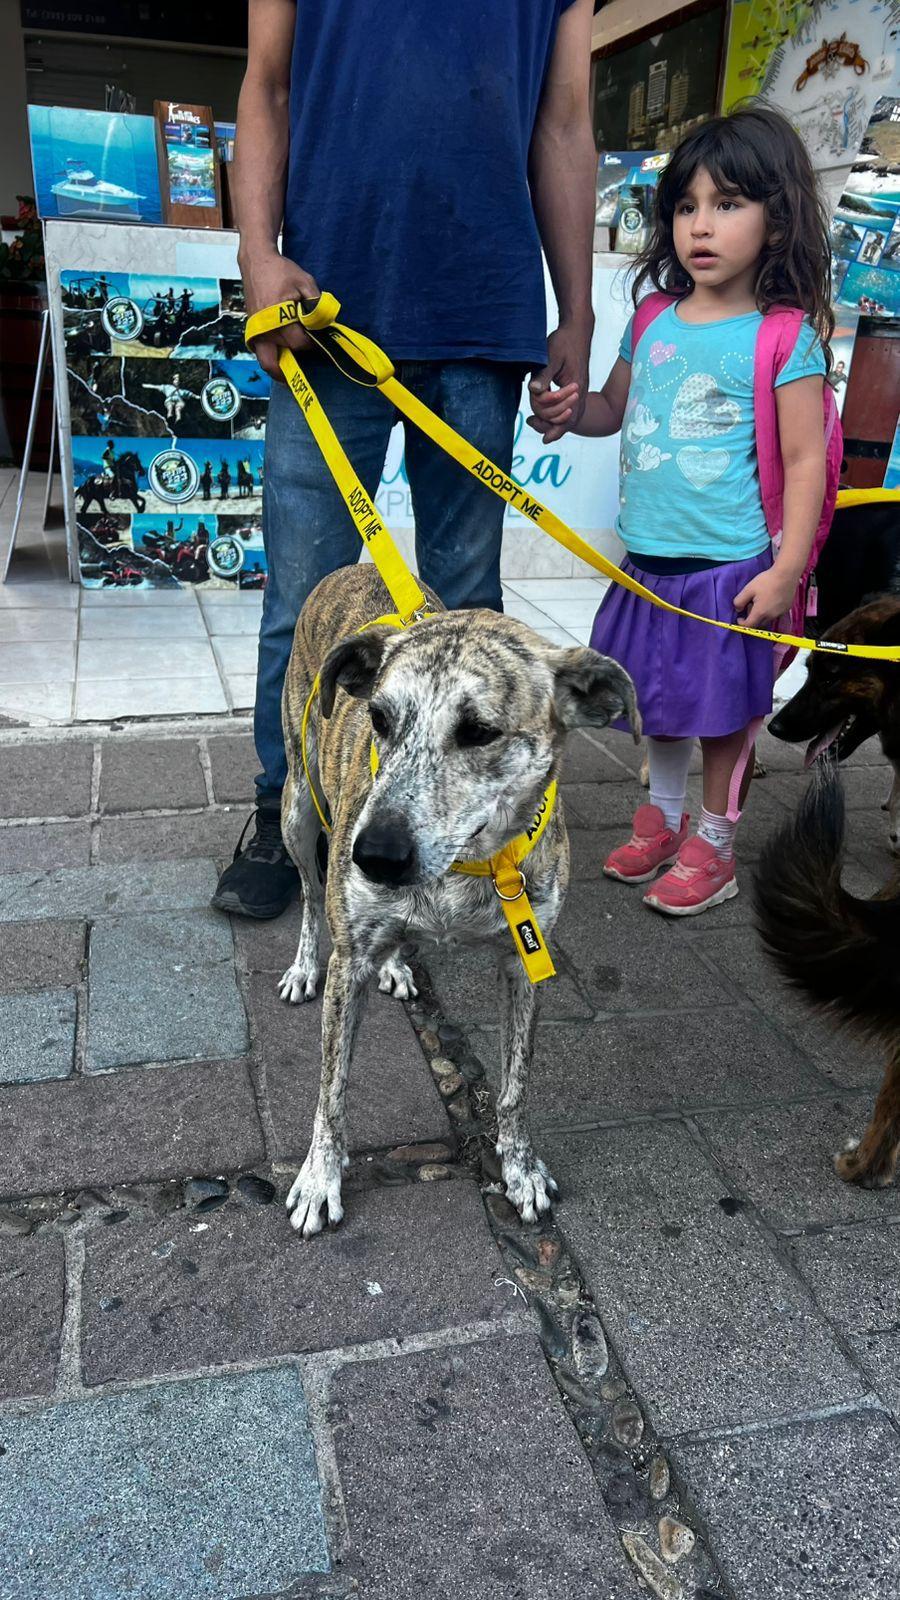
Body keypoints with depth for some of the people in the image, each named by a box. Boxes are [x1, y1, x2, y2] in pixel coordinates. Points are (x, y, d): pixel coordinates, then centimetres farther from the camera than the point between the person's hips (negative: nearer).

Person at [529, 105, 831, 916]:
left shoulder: (786, 338, -9)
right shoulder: (652, 322, 6)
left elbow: (806, 459, -11)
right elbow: (615, 408, 19)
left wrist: (787, 568, -16)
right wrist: (566, 410, -2)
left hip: (730, 568, -5)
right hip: (647, 560, 6)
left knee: (723, 710, 7)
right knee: (659, 698, 18)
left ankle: (712, 844, 25)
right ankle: (661, 819, 38)